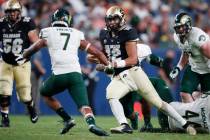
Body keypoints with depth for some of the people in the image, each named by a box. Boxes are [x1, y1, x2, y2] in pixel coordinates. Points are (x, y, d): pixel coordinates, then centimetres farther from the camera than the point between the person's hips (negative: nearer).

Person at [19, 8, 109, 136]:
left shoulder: (48, 33, 13)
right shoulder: (77, 35, 19)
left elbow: (32, 50, 22)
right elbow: (97, 53, 19)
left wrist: (22, 57, 41)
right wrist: (109, 66, 27)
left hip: (59, 75, -1)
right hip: (75, 73, 1)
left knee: (45, 93, 26)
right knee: (83, 105, -3)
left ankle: (68, 120, 12)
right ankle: (92, 123, -36)